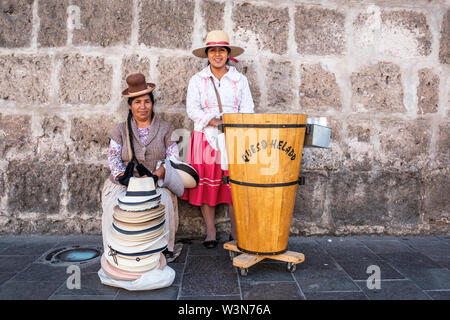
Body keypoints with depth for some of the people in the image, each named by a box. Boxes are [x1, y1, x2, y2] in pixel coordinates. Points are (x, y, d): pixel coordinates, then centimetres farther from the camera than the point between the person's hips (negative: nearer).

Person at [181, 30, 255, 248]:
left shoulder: (240, 80, 11)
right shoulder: (197, 80, 9)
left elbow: (247, 110, 5)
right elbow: (192, 110, -1)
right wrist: (214, 121, -15)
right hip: (205, 139, 0)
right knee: (206, 185, -1)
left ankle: (235, 232, 10)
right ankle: (210, 232, 12)